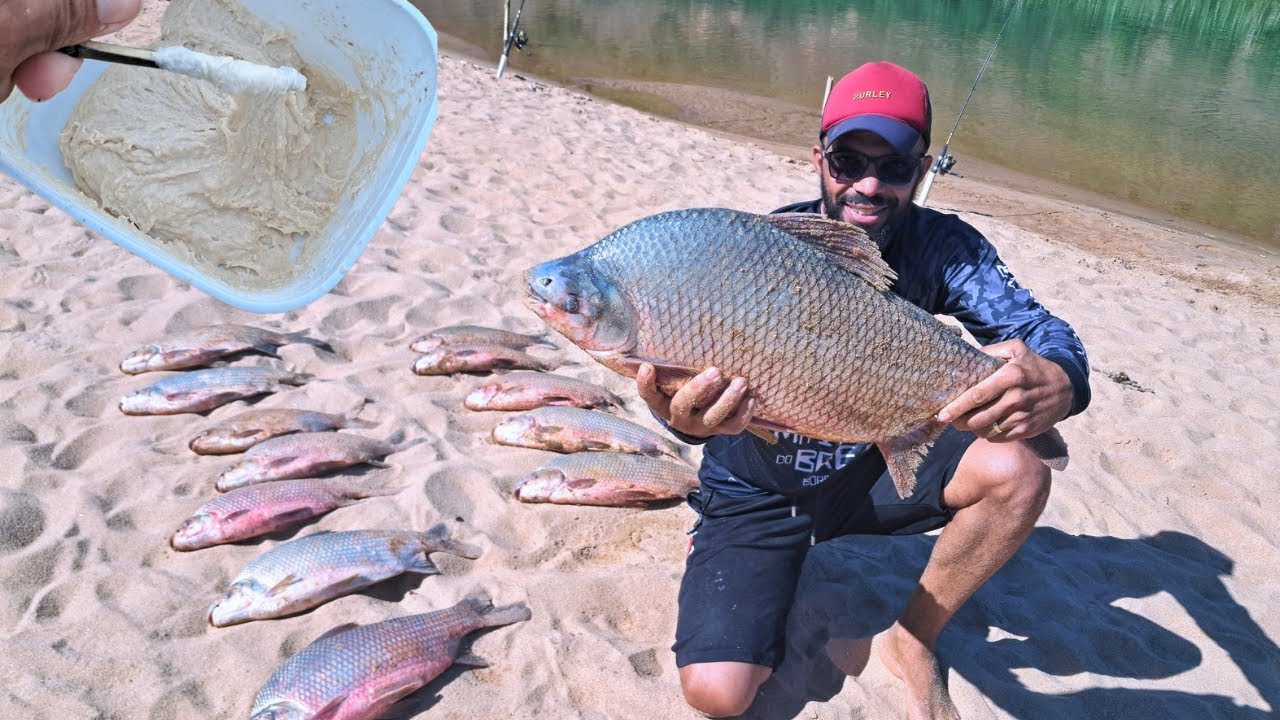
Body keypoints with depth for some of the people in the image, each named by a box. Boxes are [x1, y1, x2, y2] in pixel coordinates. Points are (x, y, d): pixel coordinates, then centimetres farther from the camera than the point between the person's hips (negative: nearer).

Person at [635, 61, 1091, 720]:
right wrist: (687, 417, -59)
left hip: (870, 471, 3)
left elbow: (1043, 330, -24)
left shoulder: (939, 246, -12)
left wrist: (1056, 382, -50)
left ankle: (910, 642, 3)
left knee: (1016, 473, -23)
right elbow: (698, 362, -33)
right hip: (756, 489, -2)